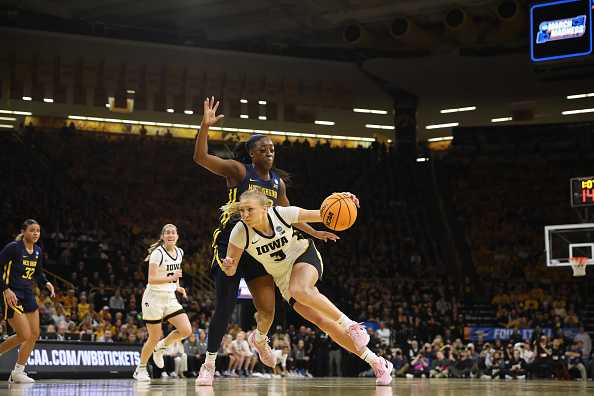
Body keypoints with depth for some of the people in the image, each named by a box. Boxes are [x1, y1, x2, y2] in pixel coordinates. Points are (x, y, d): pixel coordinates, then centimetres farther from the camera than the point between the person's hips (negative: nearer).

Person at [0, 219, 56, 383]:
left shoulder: (38, 251, 8)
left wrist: (46, 283, 2)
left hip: (28, 295, 8)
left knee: (35, 334, 7)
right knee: (24, 336, -12)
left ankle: (18, 372, 19)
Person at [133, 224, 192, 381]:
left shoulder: (179, 252, 7)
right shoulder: (158, 253, -15)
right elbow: (151, 279, -22)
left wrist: (177, 287, 9)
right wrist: (171, 278, -36)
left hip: (170, 297, 6)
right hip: (154, 297, -6)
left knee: (186, 330, -9)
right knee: (155, 337, -2)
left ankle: (161, 347, 17)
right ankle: (140, 369, 19)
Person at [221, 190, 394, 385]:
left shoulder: (282, 213, -23)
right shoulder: (240, 232, -21)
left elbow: (323, 215, -12)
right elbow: (231, 270, -14)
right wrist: (228, 266, -37)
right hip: (283, 279, 2)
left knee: (299, 290, -37)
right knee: (323, 322, -8)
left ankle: (351, 325, -22)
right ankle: (377, 363, 0)